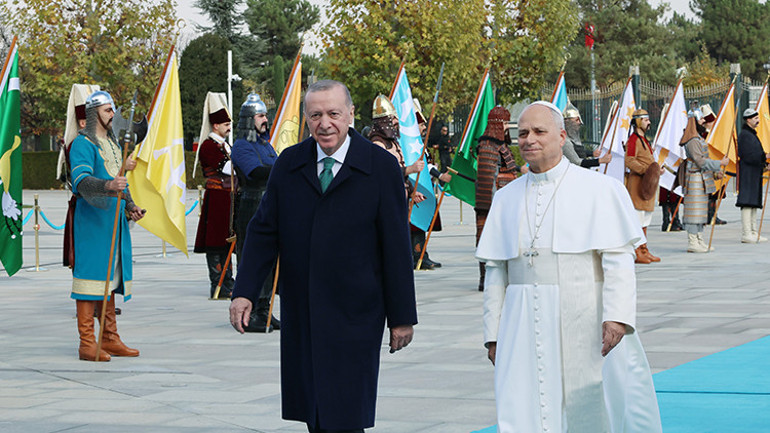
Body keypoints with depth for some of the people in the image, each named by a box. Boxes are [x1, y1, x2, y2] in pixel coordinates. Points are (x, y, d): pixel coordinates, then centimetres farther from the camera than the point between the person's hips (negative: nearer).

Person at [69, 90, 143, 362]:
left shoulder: (113, 143, 21)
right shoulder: (83, 144, -9)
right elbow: (82, 180, -23)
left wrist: (130, 206, 13)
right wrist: (108, 185, -40)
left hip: (114, 220, 9)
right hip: (92, 220, -9)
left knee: (110, 276, 11)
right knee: (91, 273, -10)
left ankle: (110, 339, 16)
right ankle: (87, 343, -9)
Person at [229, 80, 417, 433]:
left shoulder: (381, 168, -4)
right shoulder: (288, 165, 7)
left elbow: (396, 247, -3)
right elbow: (263, 232, 9)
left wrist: (401, 317, -2)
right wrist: (244, 291, -3)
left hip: (353, 320, -4)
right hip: (300, 320, 4)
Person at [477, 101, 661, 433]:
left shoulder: (599, 189, 1)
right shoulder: (506, 199, 13)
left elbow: (619, 259, -5)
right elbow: (495, 271, 13)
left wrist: (617, 316, -18)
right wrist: (493, 334, 8)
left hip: (587, 326, -3)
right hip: (525, 329, 3)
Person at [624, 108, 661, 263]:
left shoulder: (643, 139, 20)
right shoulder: (633, 139, -12)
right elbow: (629, 161, -22)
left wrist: (657, 170, 23)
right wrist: (645, 170, -30)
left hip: (647, 184, 10)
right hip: (637, 184, -10)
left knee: (645, 220, 12)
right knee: (638, 219, -10)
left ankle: (644, 251, 17)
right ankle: (637, 253, -10)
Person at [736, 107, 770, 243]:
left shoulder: (752, 134, 20)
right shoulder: (745, 135, -13)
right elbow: (748, 156, -21)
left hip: (754, 174, 11)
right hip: (747, 174, -11)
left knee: (754, 203, 10)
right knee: (747, 204, -13)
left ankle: (753, 233, 12)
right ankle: (746, 235, -15)